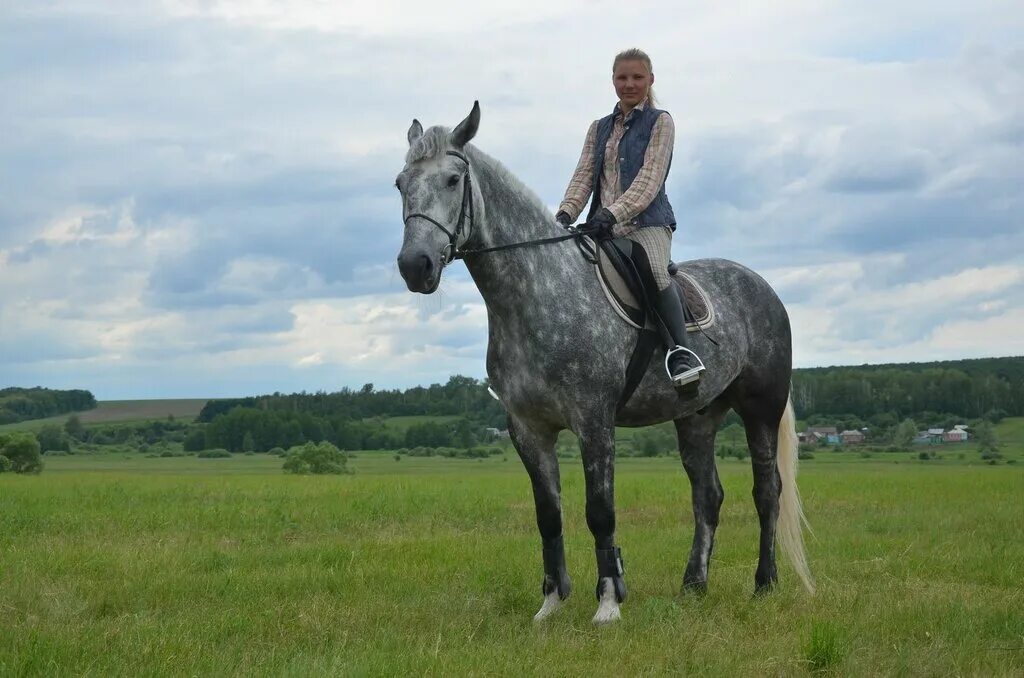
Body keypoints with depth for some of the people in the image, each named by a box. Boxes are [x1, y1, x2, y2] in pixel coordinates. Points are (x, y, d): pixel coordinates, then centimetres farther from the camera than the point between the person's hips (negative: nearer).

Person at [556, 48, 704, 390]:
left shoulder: (660, 121, 6)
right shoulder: (599, 128, 22)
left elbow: (649, 179, -7)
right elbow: (583, 176, 11)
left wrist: (614, 212, -22)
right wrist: (565, 214, -9)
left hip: (647, 221, -5)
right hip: (604, 226, 6)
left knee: (652, 269, -36)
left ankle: (681, 353, -38)